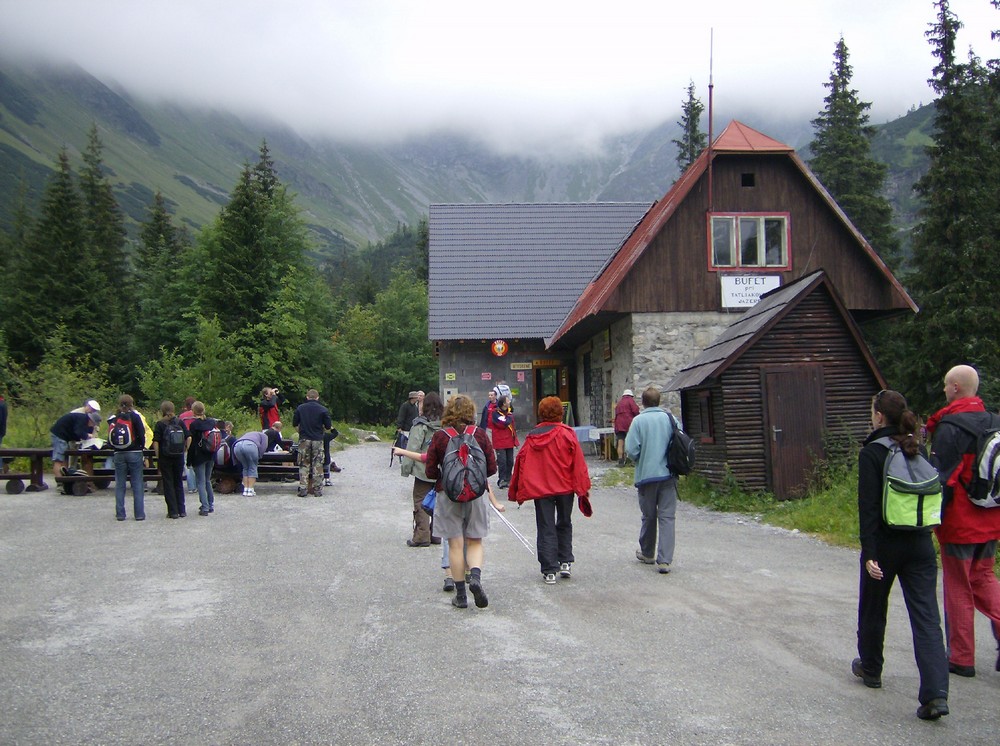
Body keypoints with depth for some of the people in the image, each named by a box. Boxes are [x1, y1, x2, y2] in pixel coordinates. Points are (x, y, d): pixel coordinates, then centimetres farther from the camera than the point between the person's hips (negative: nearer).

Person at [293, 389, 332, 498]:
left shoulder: (300, 408, 1)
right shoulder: (323, 410, -3)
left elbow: (294, 424, 6)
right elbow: (328, 426, -2)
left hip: (304, 439, 1)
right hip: (318, 440, -1)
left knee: (304, 465, 7)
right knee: (317, 465, 5)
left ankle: (303, 488, 0)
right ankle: (317, 489, 5)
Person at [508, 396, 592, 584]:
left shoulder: (532, 437, -3)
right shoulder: (567, 433, -6)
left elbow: (522, 462, -1)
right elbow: (578, 462, -6)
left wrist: (518, 491, 7)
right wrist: (583, 487, 2)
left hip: (541, 489, 0)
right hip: (565, 487, 0)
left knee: (546, 528, 5)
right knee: (564, 524, 19)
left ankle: (549, 570, 2)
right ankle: (565, 562, 14)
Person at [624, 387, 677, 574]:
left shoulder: (638, 420, -7)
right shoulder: (670, 418, 0)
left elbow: (631, 449, -12)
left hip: (646, 474, -1)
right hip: (668, 474, 1)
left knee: (648, 516, 14)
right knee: (667, 516, 1)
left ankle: (647, 553, 31)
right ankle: (664, 560, -6)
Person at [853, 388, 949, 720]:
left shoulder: (872, 452, -11)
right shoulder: (919, 451, 6)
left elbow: (868, 506, -15)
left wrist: (869, 552, -16)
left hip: (885, 543, -4)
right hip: (921, 544, 4)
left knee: (873, 609, 18)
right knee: (926, 617, 0)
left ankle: (870, 668, 36)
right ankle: (935, 693, -10)